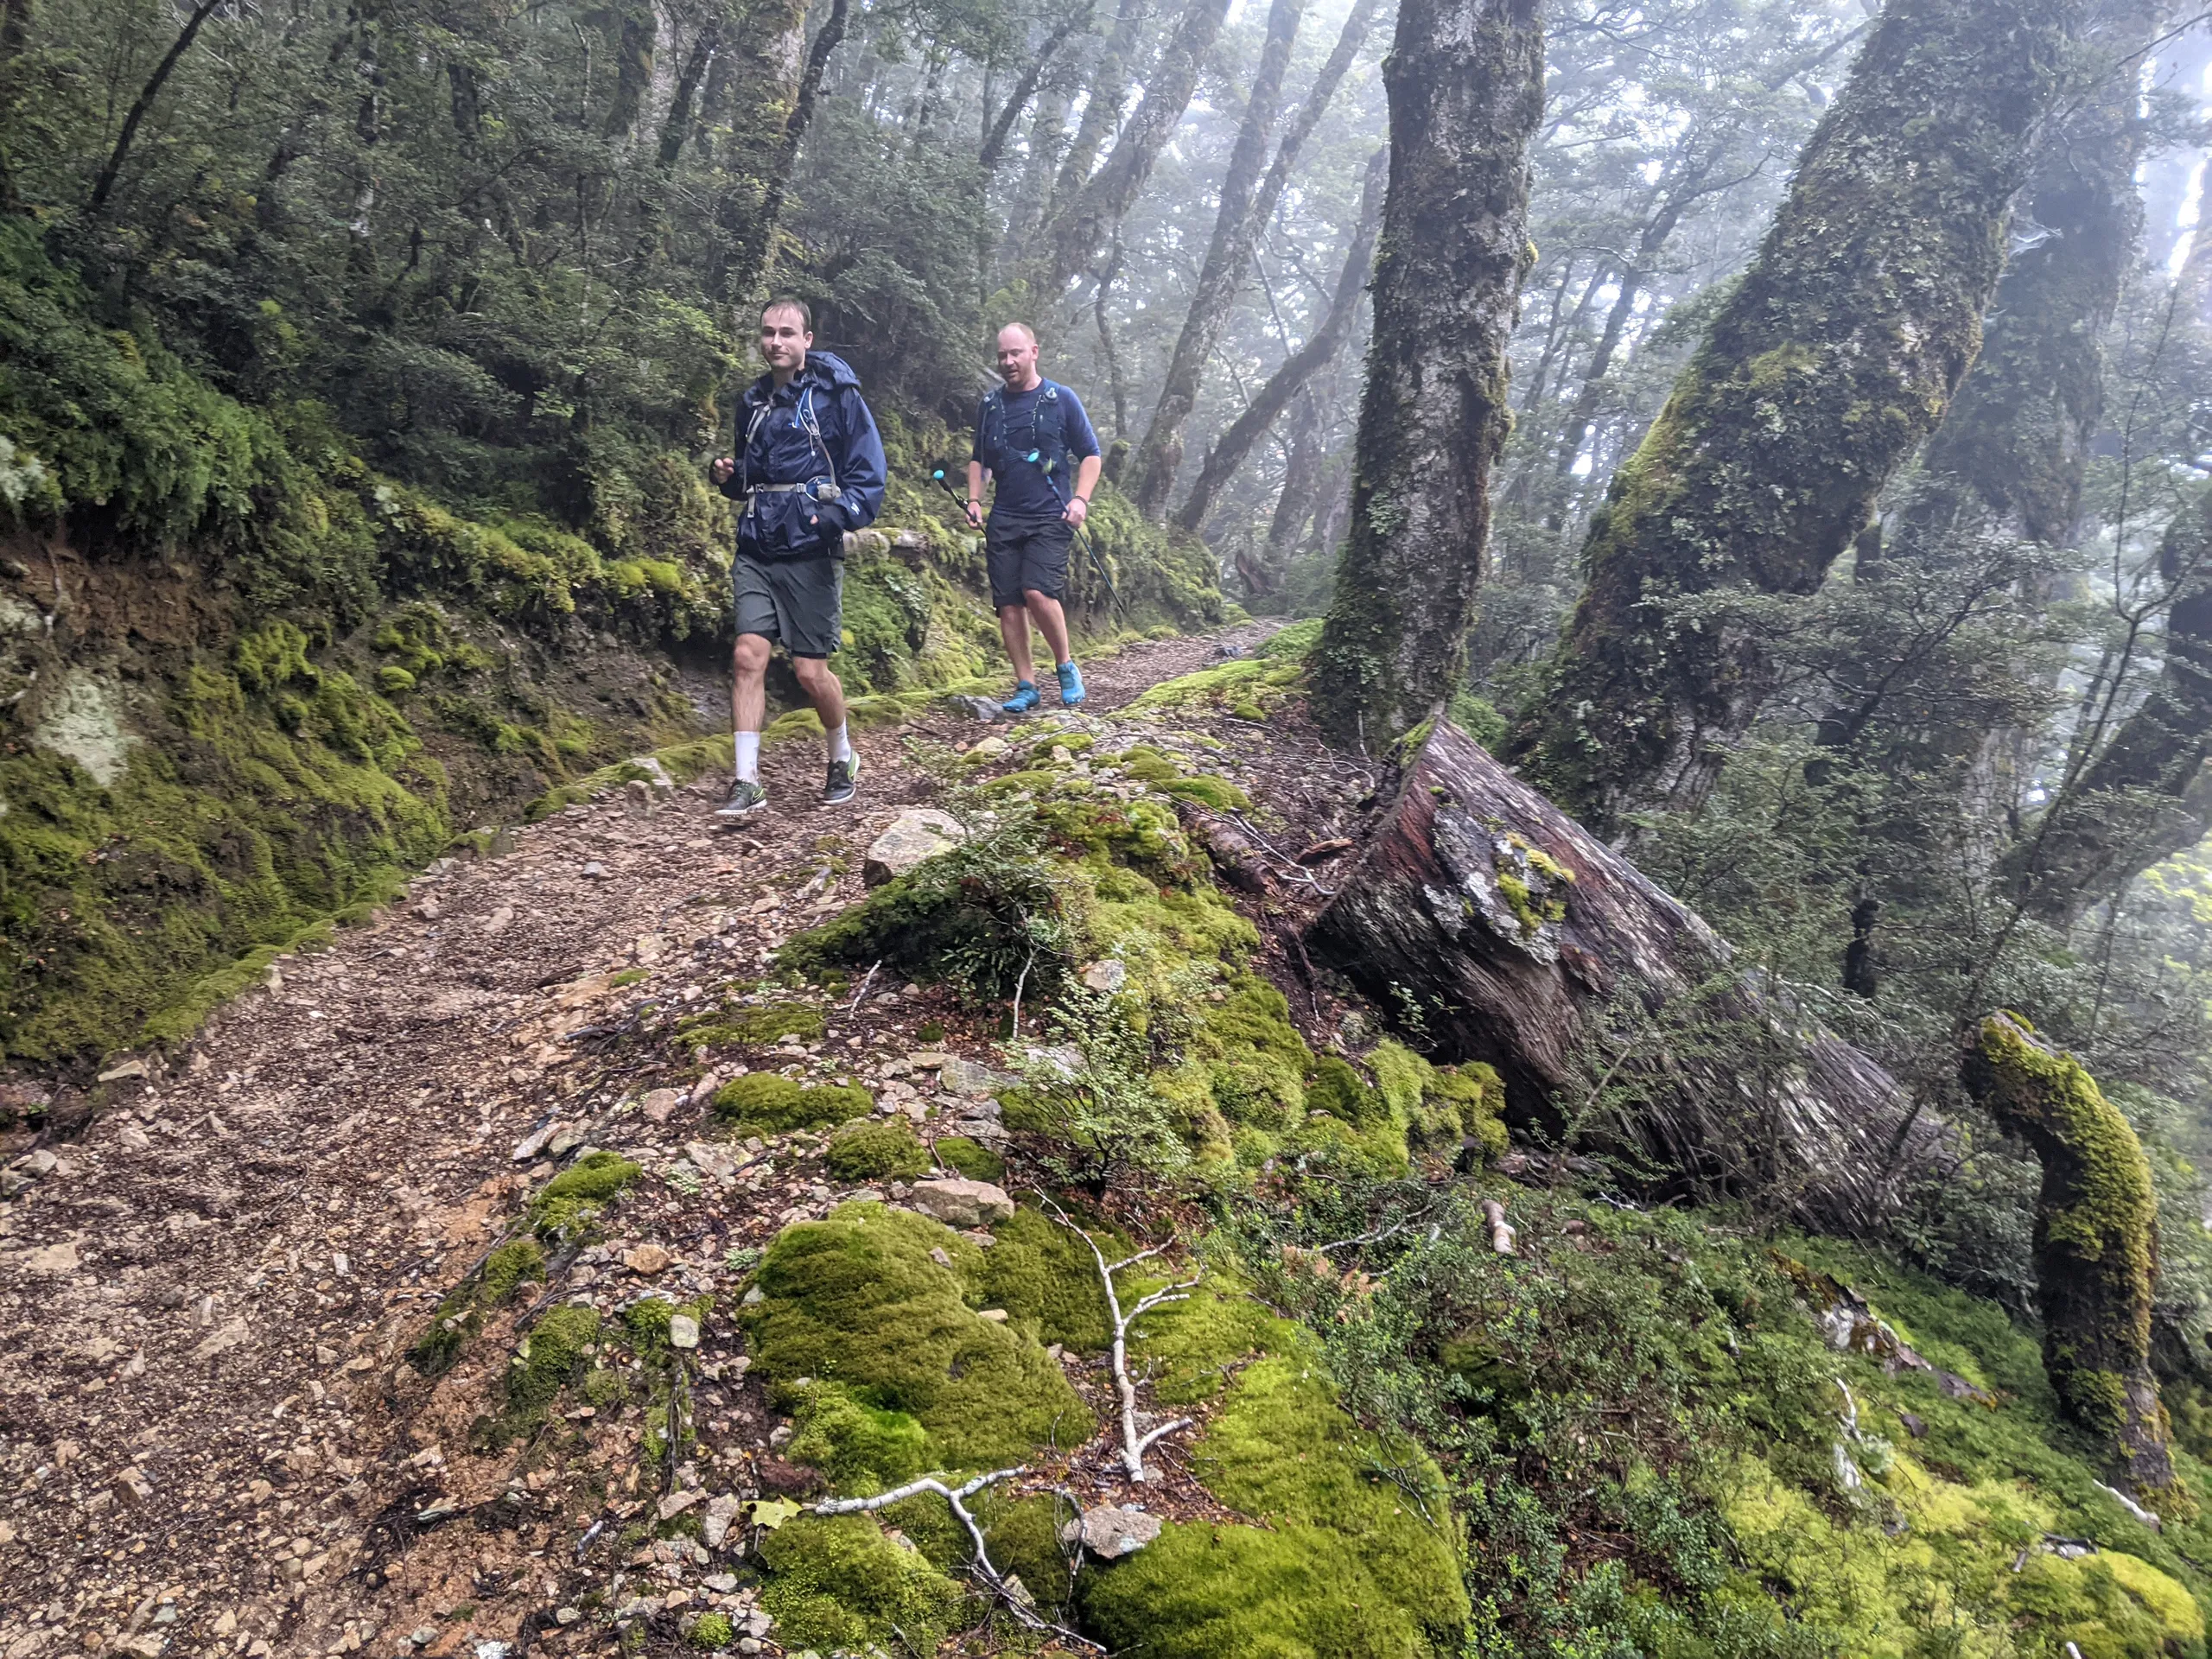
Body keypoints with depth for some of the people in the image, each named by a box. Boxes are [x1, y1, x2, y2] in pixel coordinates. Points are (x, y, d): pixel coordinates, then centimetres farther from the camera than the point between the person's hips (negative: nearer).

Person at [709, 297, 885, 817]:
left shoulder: (836, 397, -4)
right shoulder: (754, 400, 14)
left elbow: (868, 477, -7)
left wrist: (836, 515, -26)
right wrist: (727, 475, 4)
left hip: (809, 554, -5)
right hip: (756, 552, 5)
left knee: (810, 670, -1)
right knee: (749, 655, -8)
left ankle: (842, 758, 26)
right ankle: (747, 783, -7)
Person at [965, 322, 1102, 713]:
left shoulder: (1061, 399, 2)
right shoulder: (990, 404, 12)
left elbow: (1090, 454, 5)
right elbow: (979, 459, 24)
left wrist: (1080, 499, -8)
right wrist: (974, 499, 9)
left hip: (1050, 518, -4)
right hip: (1003, 520, 4)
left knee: (1037, 591, -22)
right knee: (1008, 605, 0)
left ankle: (1066, 666, 0)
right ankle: (1026, 687, 9)